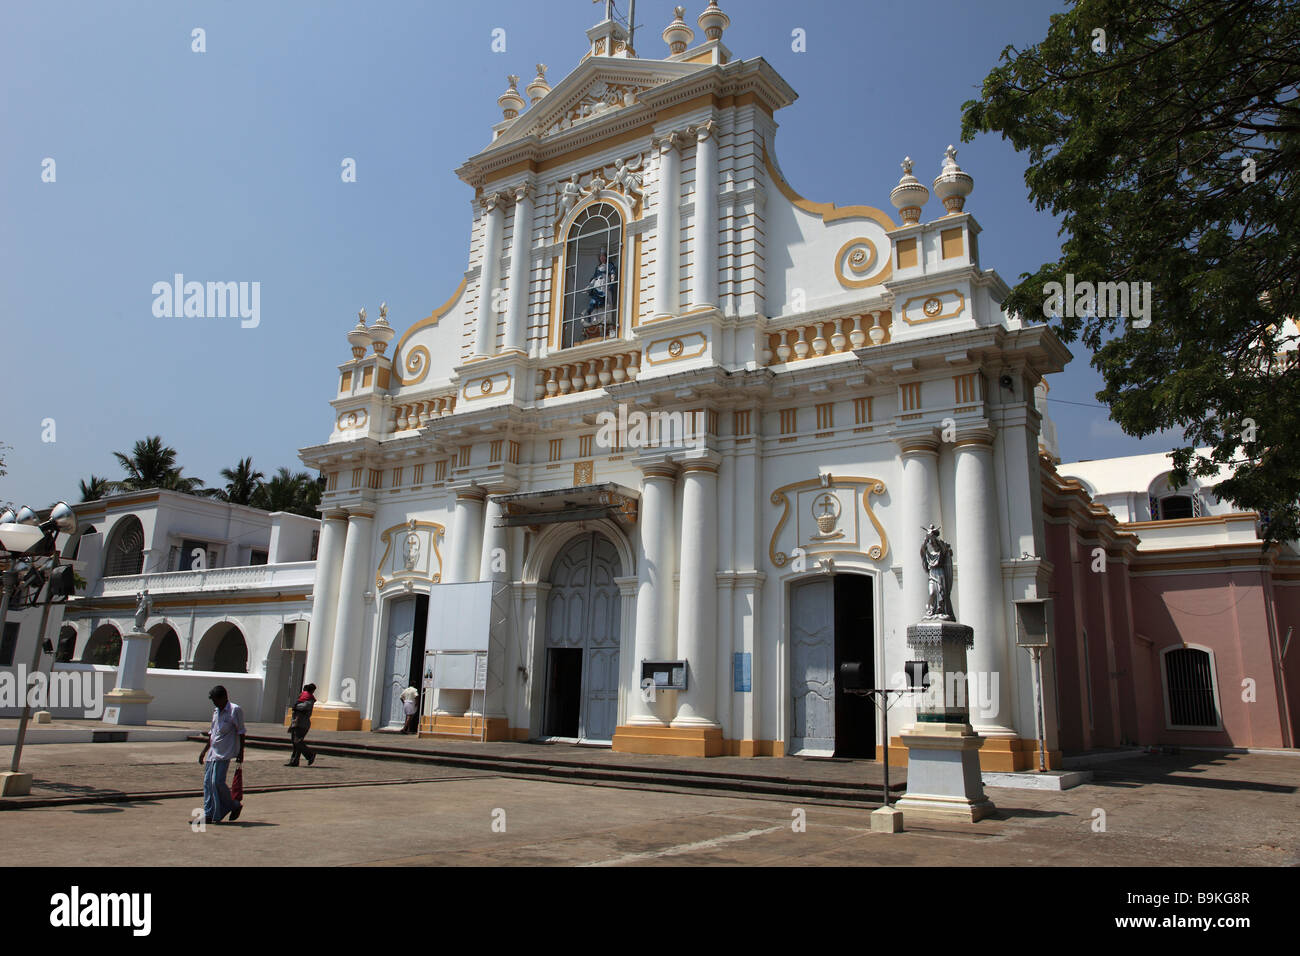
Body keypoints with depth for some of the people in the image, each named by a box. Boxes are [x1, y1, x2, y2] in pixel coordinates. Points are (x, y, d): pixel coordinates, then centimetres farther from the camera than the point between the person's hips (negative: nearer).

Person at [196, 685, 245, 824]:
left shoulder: (235, 710, -9)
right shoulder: (216, 711, 15)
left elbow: (241, 732, -8)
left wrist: (241, 752, -11)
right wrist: (204, 750, 21)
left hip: (224, 753, -8)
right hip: (212, 752, 8)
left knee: (217, 782, -12)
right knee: (208, 782, 4)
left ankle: (235, 806, 6)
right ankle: (208, 816, 9)